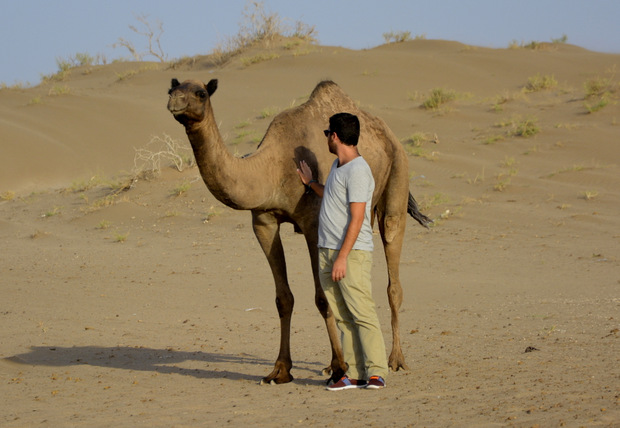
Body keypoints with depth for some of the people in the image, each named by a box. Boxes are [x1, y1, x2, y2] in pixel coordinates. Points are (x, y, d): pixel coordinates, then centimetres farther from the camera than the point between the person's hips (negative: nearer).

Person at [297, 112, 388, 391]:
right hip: (327, 252, 9)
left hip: (352, 252, -9)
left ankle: (376, 373, -10)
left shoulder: (357, 171, -13)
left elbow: (357, 218, -18)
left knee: (362, 312, -10)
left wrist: (342, 257, -21)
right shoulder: (337, 166, 17)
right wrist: (311, 183, 44)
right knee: (343, 316, 5)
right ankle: (354, 374, 6)